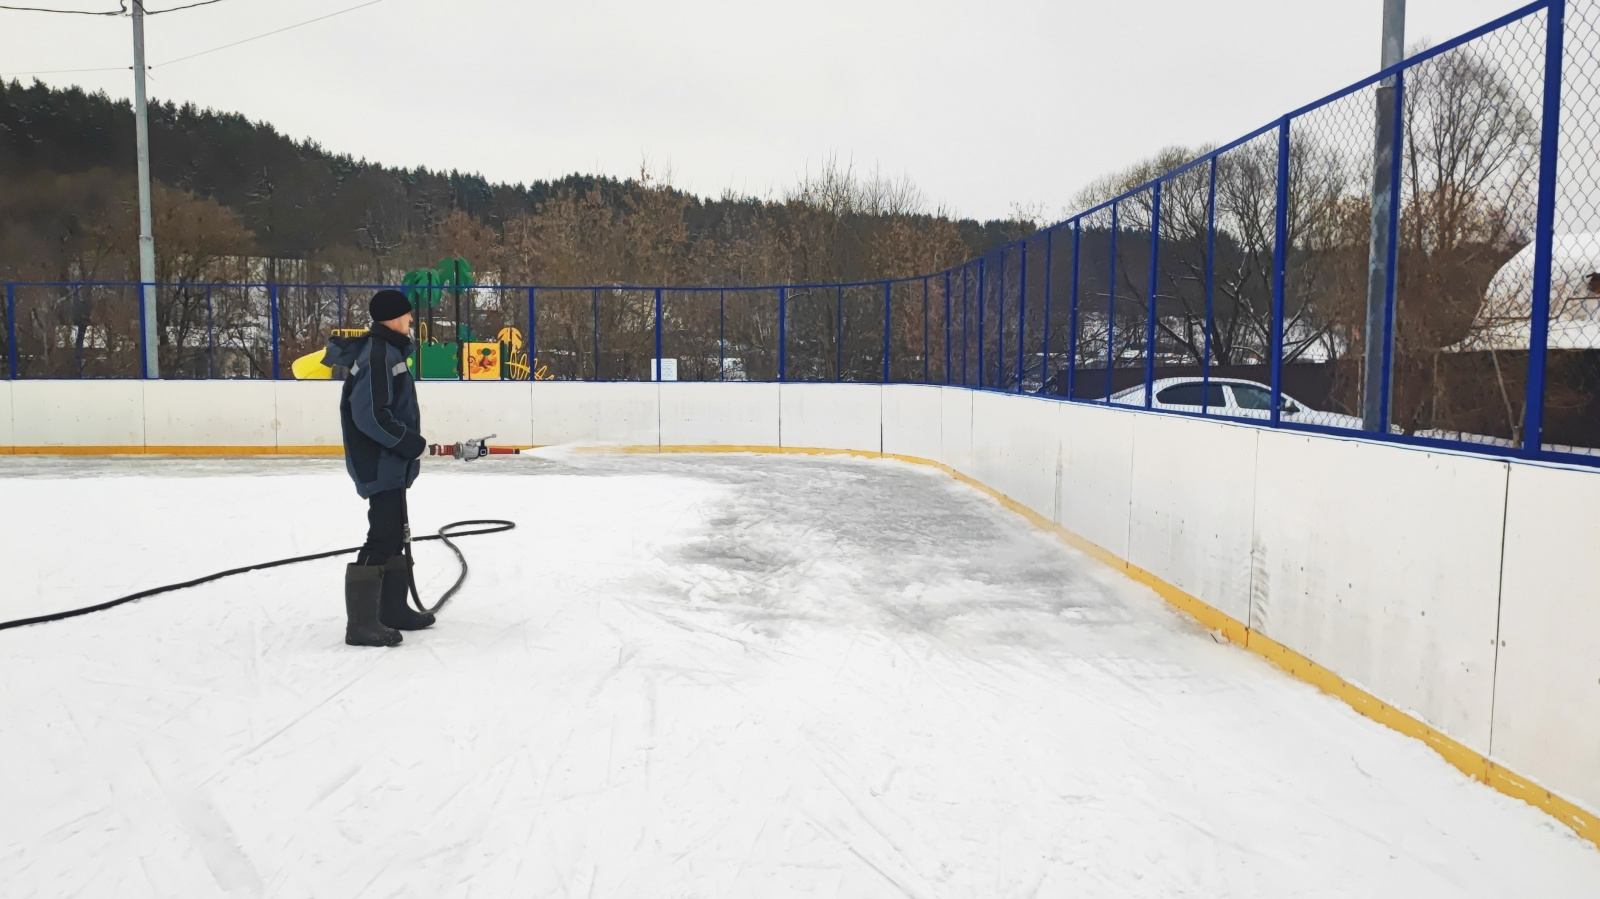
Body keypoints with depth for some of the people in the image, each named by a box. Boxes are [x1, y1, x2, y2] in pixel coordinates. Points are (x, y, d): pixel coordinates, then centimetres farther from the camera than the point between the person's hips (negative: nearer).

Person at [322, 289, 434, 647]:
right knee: (382, 538, -11)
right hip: (380, 464, -11)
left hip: (389, 462, 11)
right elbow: (371, 415, -25)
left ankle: (393, 608, 27)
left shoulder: (386, 350, 14)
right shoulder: (380, 354, -18)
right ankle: (361, 623, -8)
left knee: (394, 534, 17)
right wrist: (412, 443, -18)